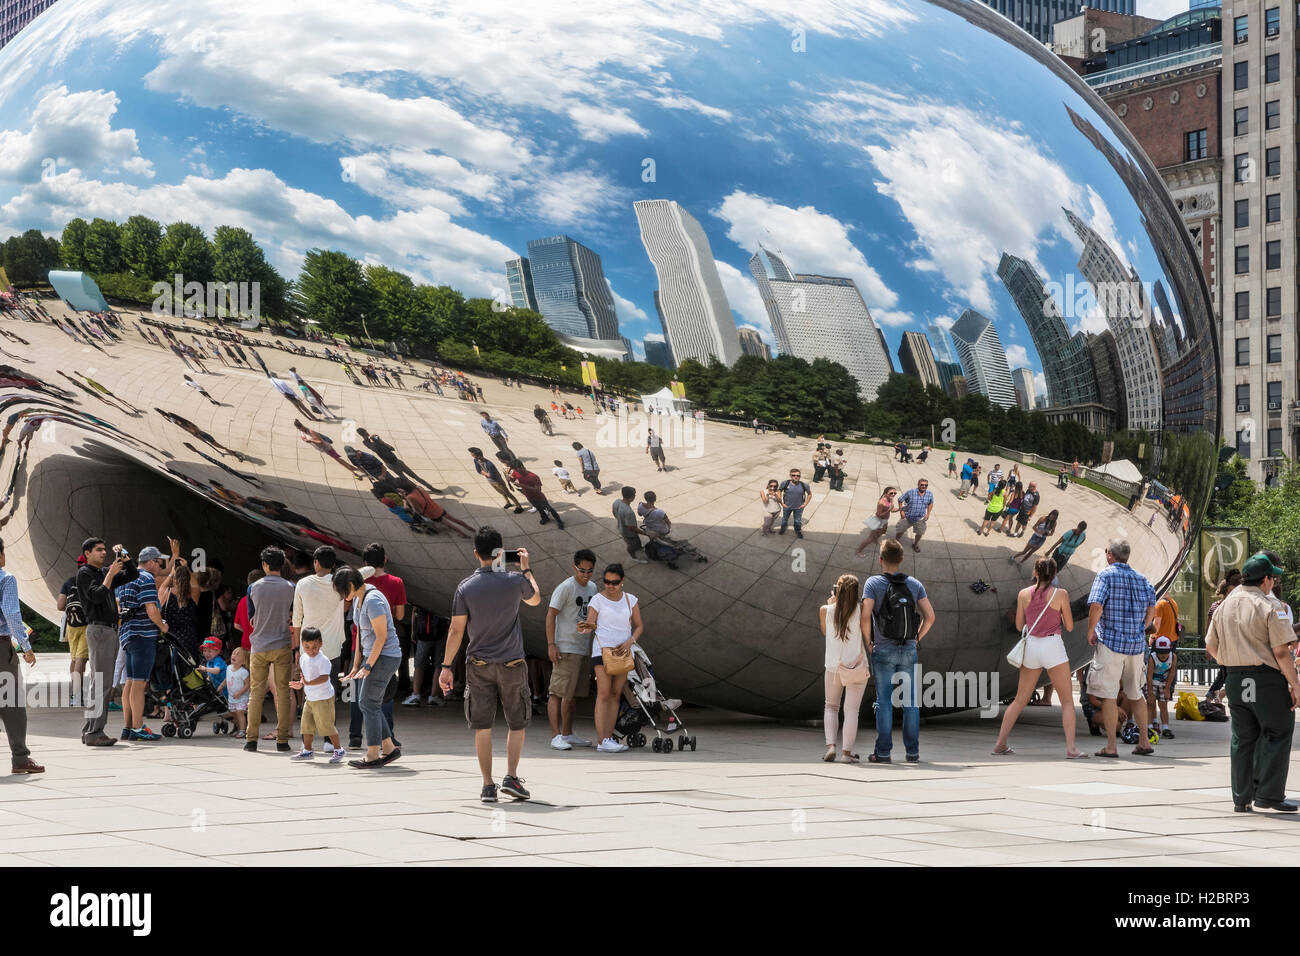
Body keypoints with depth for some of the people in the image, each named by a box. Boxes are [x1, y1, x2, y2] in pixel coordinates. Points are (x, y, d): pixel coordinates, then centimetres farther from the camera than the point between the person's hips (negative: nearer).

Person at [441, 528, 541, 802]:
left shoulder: (465, 587, -5)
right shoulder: (515, 581, -6)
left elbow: (456, 630, -3)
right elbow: (535, 599, 17)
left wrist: (446, 666, 4)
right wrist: (526, 568, 28)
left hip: (478, 666, 1)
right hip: (511, 665, -1)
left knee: (482, 727, 5)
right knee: (516, 724, 13)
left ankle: (488, 785, 4)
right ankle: (511, 776, 0)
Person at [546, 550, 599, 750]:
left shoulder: (593, 588, 15)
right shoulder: (565, 588, -10)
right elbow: (551, 615, -11)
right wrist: (551, 645, -18)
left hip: (583, 649, 8)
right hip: (565, 649, -8)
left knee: (571, 694, 13)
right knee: (558, 692, -10)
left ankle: (568, 734, 20)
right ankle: (556, 736, -13)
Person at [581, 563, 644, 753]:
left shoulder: (631, 600, 10)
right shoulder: (597, 600, 0)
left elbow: (638, 626, 11)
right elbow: (590, 624, -5)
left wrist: (630, 642, -7)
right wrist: (586, 628, -29)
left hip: (623, 651, 4)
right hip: (602, 650, -4)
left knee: (616, 694, 2)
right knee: (603, 694, -11)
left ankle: (609, 737, 4)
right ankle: (602, 740, -16)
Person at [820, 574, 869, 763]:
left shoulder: (825, 611, -4)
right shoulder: (860, 611, -8)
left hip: (833, 667, 1)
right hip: (857, 665, -1)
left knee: (831, 707, 16)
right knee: (851, 709, 2)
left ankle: (830, 746, 0)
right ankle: (846, 752, -3)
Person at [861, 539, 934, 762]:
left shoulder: (873, 583, -4)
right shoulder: (914, 584, 5)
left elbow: (865, 617, -14)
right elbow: (930, 616, 1)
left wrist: (868, 643, -1)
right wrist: (917, 638, 12)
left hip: (883, 651, -2)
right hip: (909, 651, 2)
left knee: (884, 701, 1)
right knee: (911, 702, 7)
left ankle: (883, 752, 1)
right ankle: (912, 751, 8)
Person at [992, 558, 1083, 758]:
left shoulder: (1024, 594, 3)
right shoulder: (1060, 594, -4)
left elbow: (1019, 625, 11)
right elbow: (1069, 626, 1)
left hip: (1031, 645, 3)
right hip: (1053, 646, -3)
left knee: (1020, 700, 14)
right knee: (1067, 701, 4)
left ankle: (1000, 744, 12)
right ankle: (1070, 748, -8)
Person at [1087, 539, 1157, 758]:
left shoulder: (1106, 575, -6)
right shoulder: (1140, 578, 11)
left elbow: (1096, 605, -17)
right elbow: (1152, 608, 14)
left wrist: (1091, 631, -5)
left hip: (1111, 640, -6)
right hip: (1137, 642, 6)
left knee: (1108, 694, -2)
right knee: (1136, 693, 17)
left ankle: (1111, 746, -5)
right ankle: (1144, 742, 19)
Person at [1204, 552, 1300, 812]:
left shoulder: (1224, 605, 10)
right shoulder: (1270, 606, -11)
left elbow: (1211, 646, 15)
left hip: (1235, 680, 6)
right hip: (1267, 678, -6)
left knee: (1242, 739, 11)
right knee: (1277, 734, 5)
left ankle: (1241, 798, 14)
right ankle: (1268, 794, 1)